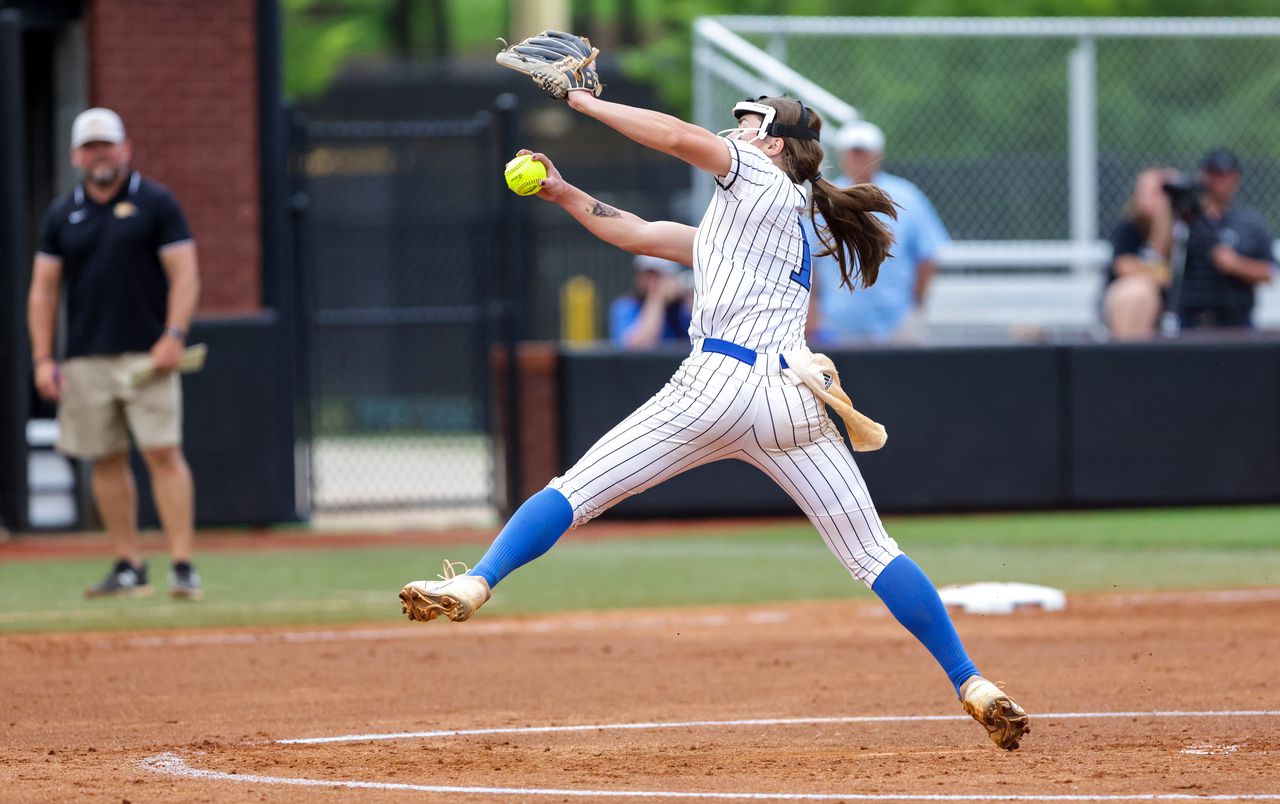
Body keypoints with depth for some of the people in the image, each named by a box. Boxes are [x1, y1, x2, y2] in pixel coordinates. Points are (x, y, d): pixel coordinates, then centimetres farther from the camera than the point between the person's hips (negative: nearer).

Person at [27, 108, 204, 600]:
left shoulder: (155, 203, 2)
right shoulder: (62, 215, 11)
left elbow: (185, 274, -2)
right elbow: (43, 290, 12)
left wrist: (174, 335, -15)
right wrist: (42, 359, 2)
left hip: (146, 353, -4)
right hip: (85, 358, 4)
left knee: (163, 453, -11)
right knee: (105, 461, 5)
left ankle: (183, 565, -13)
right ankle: (128, 567, 11)